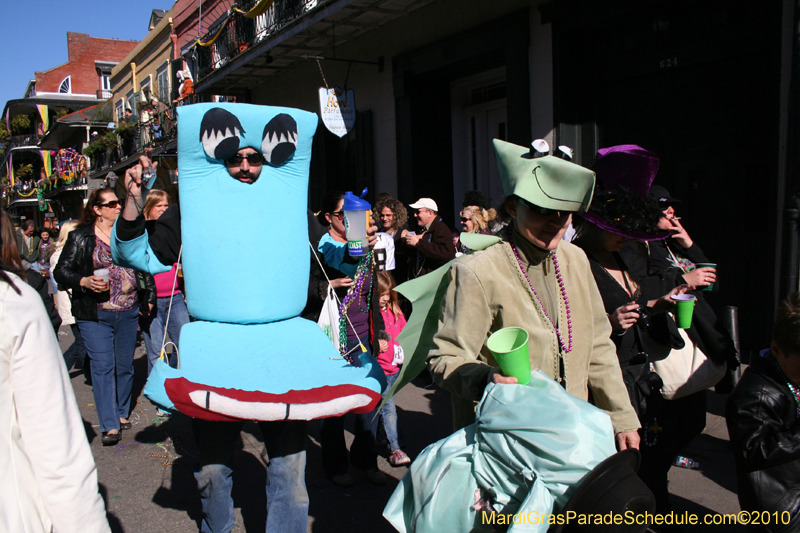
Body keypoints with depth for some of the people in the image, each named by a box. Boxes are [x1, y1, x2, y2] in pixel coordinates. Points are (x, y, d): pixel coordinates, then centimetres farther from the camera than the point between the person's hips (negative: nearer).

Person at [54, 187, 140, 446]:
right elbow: (61, 271, -1)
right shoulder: (81, 237, -2)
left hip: (128, 313, 4)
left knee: (125, 366, 11)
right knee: (103, 367, -5)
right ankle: (109, 425, 0)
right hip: (96, 315, -4)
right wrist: (85, 282, -19)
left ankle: (122, 413, 27)